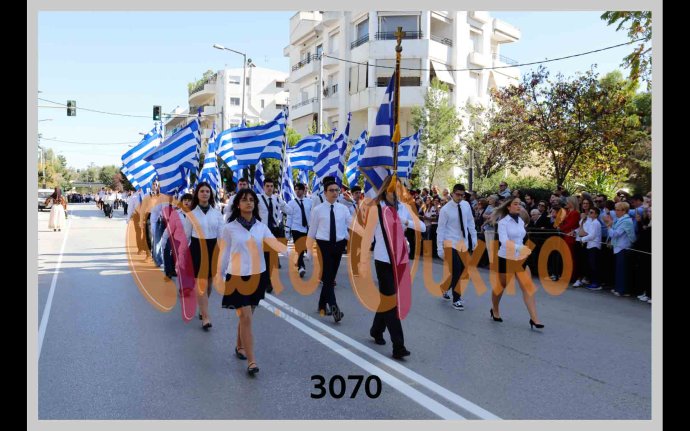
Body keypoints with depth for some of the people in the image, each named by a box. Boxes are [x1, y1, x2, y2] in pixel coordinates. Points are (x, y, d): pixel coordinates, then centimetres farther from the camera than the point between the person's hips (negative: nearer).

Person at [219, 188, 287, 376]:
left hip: (258, 275, 3)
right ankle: (251, 361, -3)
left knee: (247, 316, 16)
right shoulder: (229, 228, -5)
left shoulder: (261, 227, 1)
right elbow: (225, 254, 1)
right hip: (238, 276, -3)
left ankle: (239, 347, 39)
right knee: (245, 318, -7)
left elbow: (275, 244, -13)